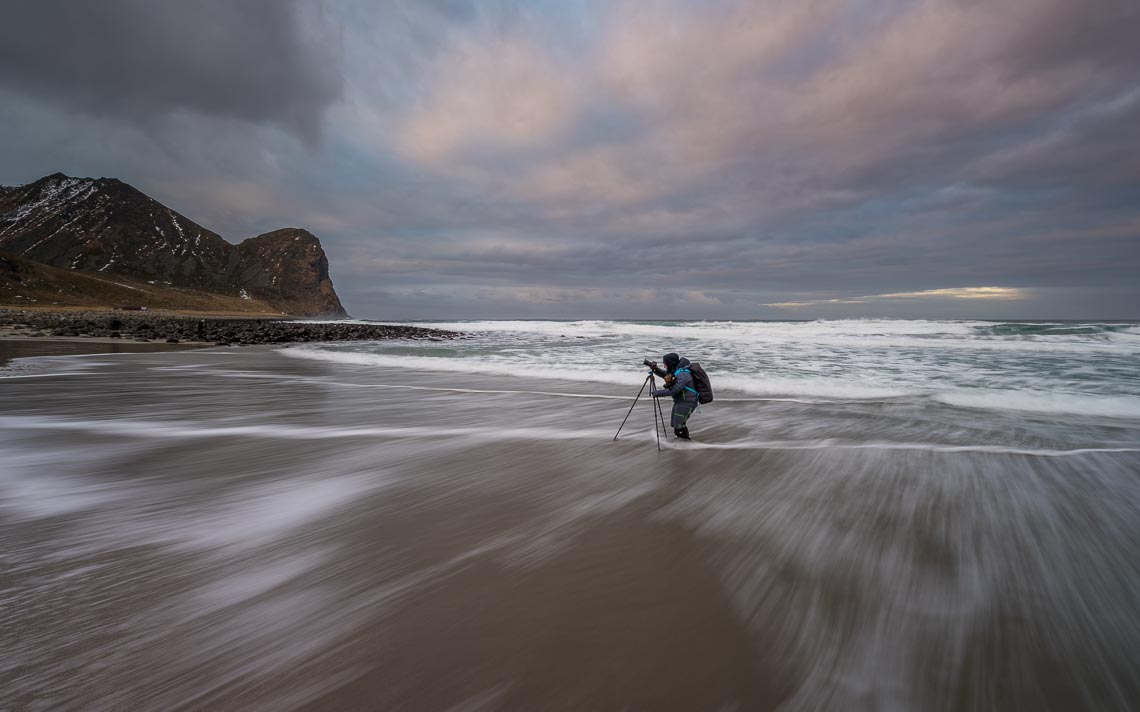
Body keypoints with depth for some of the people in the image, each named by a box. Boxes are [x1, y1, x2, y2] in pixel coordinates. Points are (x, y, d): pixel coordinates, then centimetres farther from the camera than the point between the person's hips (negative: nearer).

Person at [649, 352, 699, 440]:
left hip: (687, 403, -9)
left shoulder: (683, 375, -25)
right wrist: (656, 369, -3)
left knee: (679, 426, -7)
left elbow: (673, 390, -27)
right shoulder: (674, 370, 3)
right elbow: (664, 374, 17)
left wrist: (658, 393, -19)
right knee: (674, 424, 14)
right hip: (679, 401, 9)